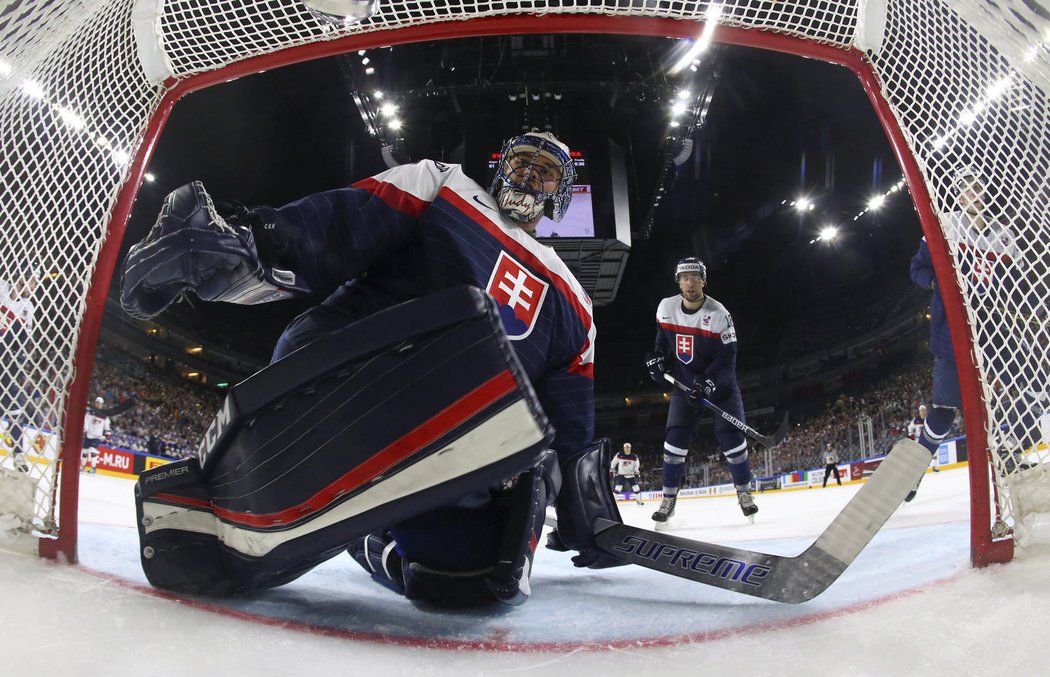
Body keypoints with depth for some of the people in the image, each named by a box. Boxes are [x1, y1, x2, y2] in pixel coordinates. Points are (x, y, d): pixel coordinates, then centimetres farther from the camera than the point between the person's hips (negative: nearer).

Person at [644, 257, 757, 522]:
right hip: (684, 383, 3)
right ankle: (669, 498, 6)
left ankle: (744, 491, 14)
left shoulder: (719, 314, -20)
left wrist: (708, 381, -32)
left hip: (719, 384, -2)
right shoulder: (666, 308, -7)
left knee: (730, 435, -7)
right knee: (676, 438, -4)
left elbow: (727, 356, -20)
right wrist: (657, 357, -2)